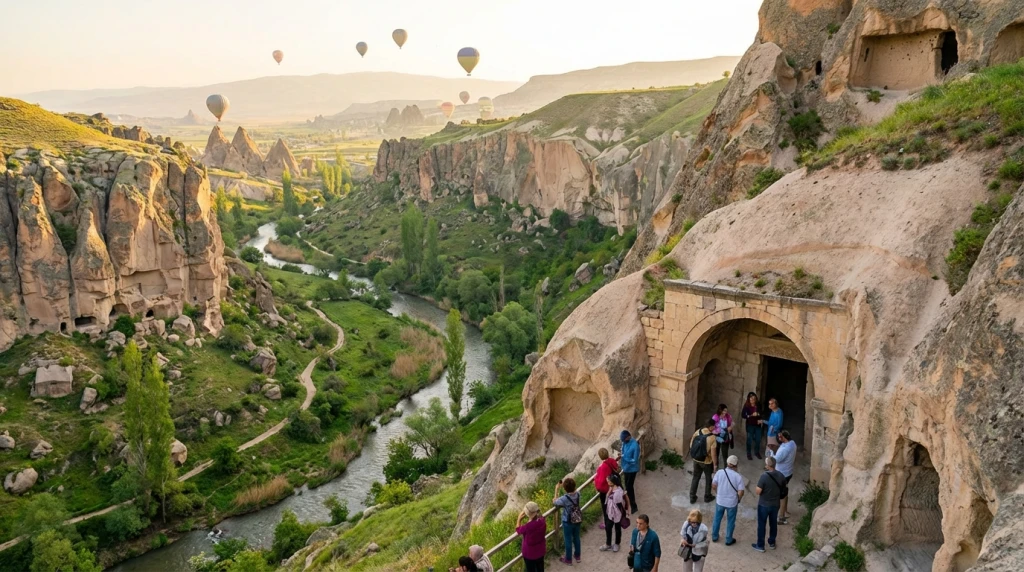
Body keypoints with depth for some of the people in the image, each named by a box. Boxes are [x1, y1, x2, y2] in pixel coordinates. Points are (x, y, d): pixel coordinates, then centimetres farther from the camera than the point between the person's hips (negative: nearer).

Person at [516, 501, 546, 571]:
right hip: (540, 550, 5)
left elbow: (518, 530, -14)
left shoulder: (528, 526, -37)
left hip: (530, 553, -5)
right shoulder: (542, 520, -21)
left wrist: (519, 519, -8)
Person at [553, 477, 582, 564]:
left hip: (567, 522, -5)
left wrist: (556, 490, -7)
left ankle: (568, 559, 32)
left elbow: (554, 502, -13)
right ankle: (577, 556, 42)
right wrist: (563, 484, 1)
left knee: (568, 540, 15)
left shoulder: (564, 499, -31)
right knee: (576, 538, 24)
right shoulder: (577, 494, -17)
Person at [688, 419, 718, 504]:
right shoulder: (712, 437, -24)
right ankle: (707, 497, 35)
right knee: (708, 479, 20)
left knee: (695, 478, 19)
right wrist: (715, 464, -8)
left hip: (696, 460, 4)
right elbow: (713, 453, -21)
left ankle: (692, 497, 27)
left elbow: (691, 445, 2)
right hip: (707, 462, -4)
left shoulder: (697, 432, -8)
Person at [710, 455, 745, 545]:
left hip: (719, 501, 2)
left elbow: (713, 486, -7)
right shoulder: (738, 476, -19)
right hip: (732, 503, -2)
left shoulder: (719, 472, -14)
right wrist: (738, 500, 4)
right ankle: (729, 540, 32)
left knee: (717, 519, 22)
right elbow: (741, 492, -17)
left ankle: (714, 537, 37)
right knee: (730, 522, 18)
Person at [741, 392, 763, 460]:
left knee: (758, 439, 8)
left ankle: (757, 452, 31)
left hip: (757, 425, 3)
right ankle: (748, 454, 20)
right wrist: (751, 415, -23)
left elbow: (761, 413, 8)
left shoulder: (758, 405, -4)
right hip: (750, 425, -3)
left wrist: (760, 419, -9)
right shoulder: (746, 406, -12)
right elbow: (743, 415, -13)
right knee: (749, 440, 5)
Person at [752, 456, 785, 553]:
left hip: (764, 505, -5)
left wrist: (756, 488, -4)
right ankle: (772, 543, 39)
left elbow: (758, 491, -24)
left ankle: (760, 546, 23)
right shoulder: (780, 475, -10)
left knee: (761, 525, 11)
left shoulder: (764, 476, -27)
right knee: (773, 523, 23)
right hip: (775, 504, 5)